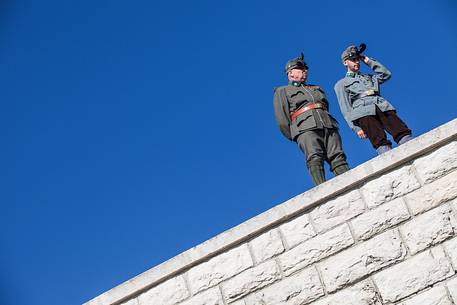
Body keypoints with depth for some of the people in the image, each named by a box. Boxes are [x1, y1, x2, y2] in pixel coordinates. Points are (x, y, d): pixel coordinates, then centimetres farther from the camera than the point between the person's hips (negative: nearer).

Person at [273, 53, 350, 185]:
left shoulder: (317, 89, 36)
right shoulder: (282, 91, 20)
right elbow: (282, 120, 9)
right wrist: (295, 137, 1)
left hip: (329, 125, 5)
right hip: (305, 128, -4)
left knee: (338, 157, -15)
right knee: (315, 158, -26)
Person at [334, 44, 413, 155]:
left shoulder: (369, 78, 36)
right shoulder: (341, 84, 20)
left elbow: (386, 74, 25)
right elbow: (346, 109, 9)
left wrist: (369, 61, 27)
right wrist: (356, 128, -4)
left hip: (382, 107, 4)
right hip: (363, 111, -4)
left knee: (403, 132, -18)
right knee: (381, 143, -24)